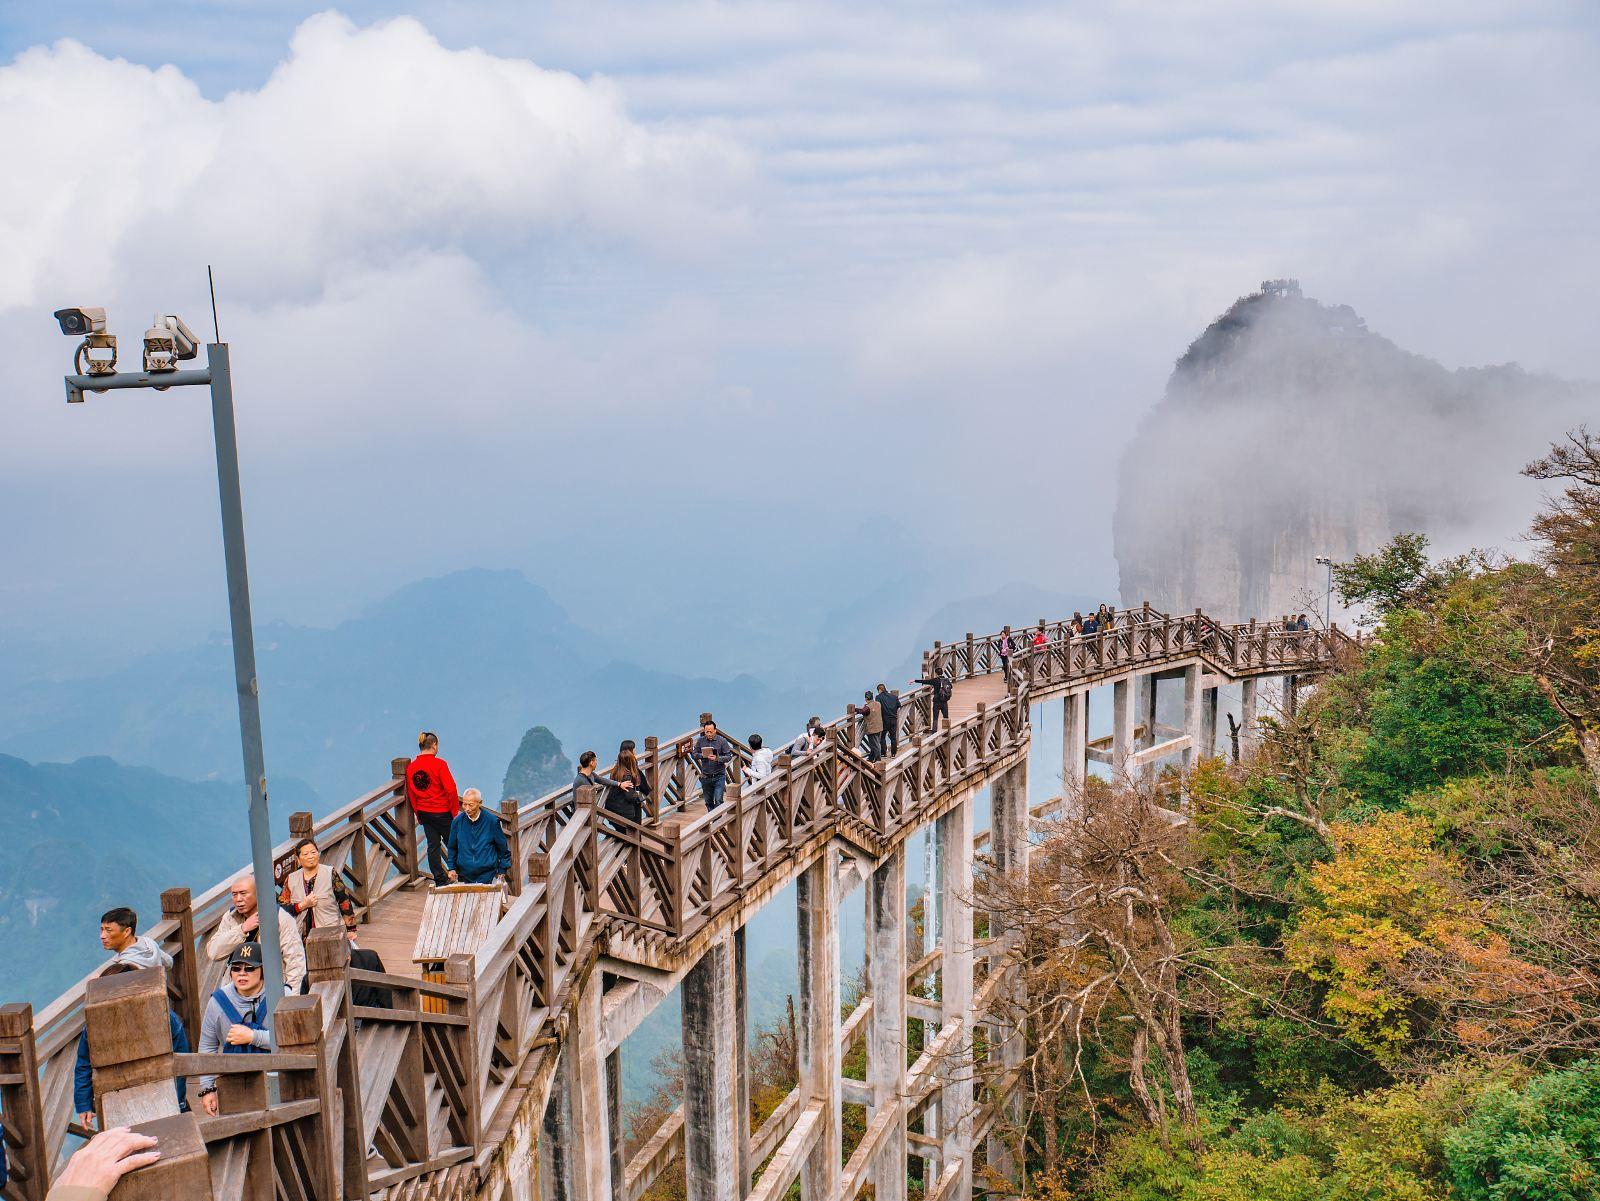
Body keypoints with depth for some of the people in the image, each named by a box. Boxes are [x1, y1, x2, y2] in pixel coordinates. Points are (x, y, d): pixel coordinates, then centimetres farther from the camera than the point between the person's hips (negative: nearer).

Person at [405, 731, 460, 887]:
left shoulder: (411, 767, 2)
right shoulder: (439, 764, -15)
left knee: (433, 845, 11)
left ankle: (440, 879, 13)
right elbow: (450, 789, -18)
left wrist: (418, 814, 17)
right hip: (442, 812, -5)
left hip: (424, 813, 5)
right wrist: (455, 811, -7)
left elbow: (410, 793, 8)